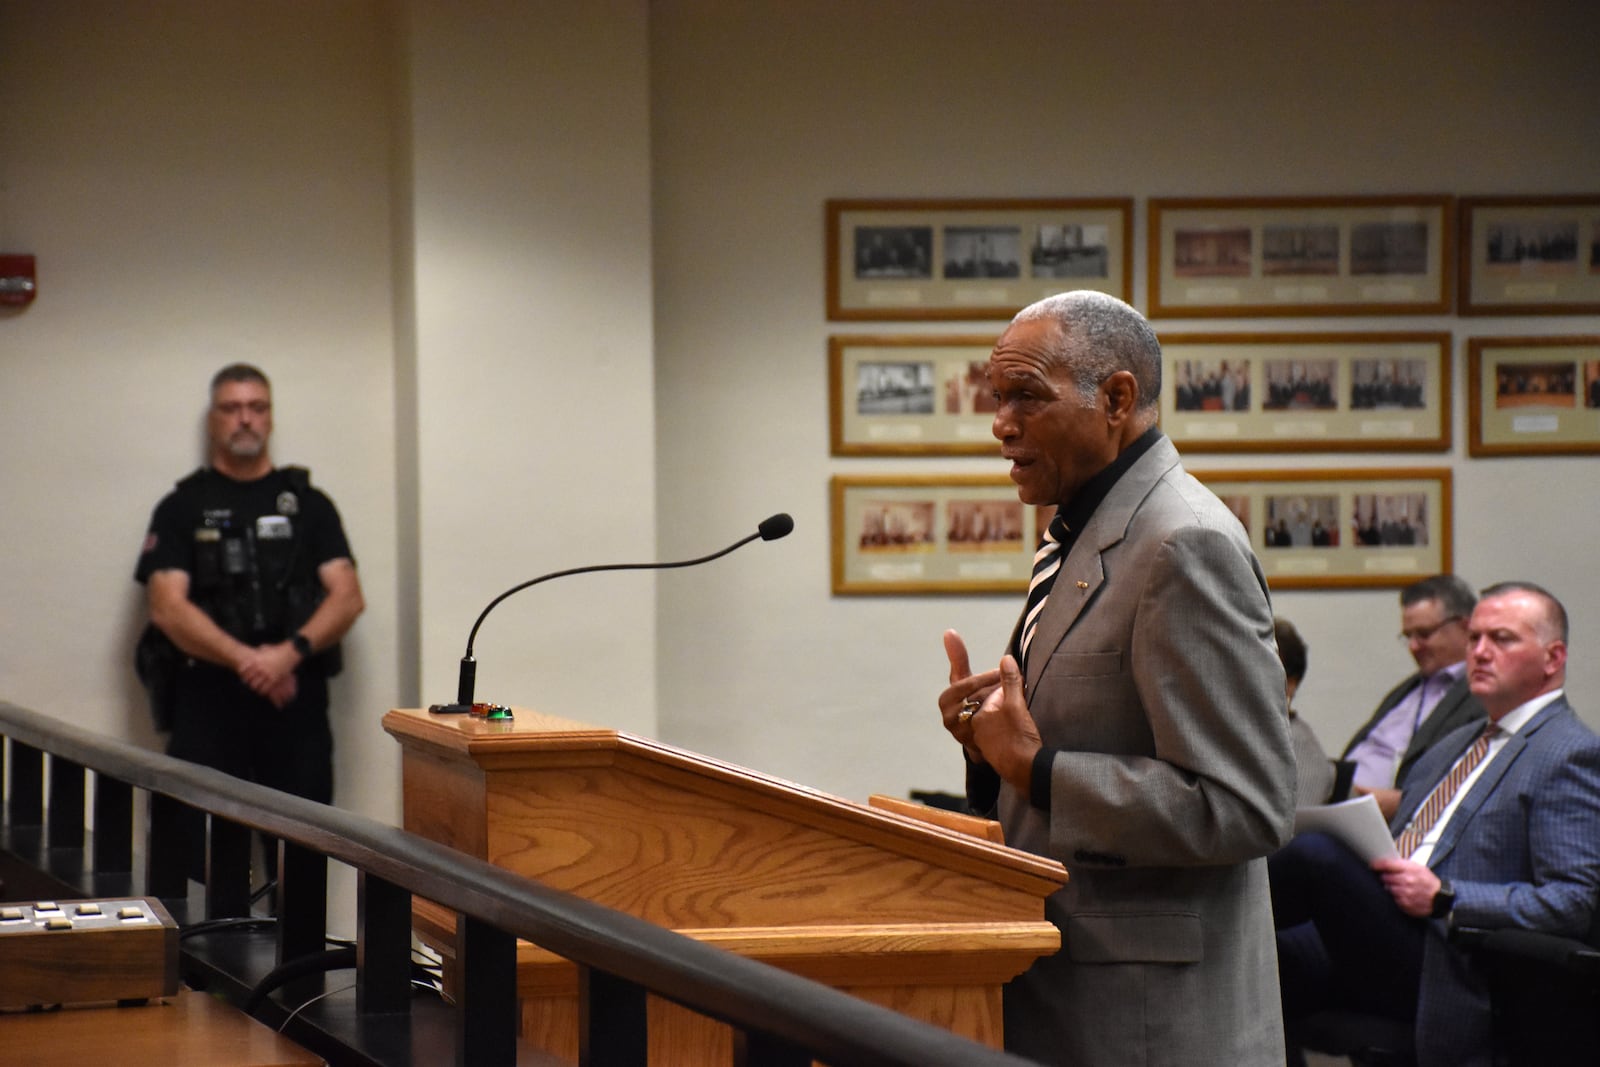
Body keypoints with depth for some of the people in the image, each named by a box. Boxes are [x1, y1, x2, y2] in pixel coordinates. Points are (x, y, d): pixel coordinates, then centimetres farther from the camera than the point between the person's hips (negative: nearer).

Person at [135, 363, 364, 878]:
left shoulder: (307, 503, 15)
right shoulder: (182, 508, 10)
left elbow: (348, 596, 4)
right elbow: (167, 607, -2)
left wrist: (291, 652, -14)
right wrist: (246, 660, -16)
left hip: (297, 698, 1)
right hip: (209, 697, -1)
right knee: (200, 856, -8)